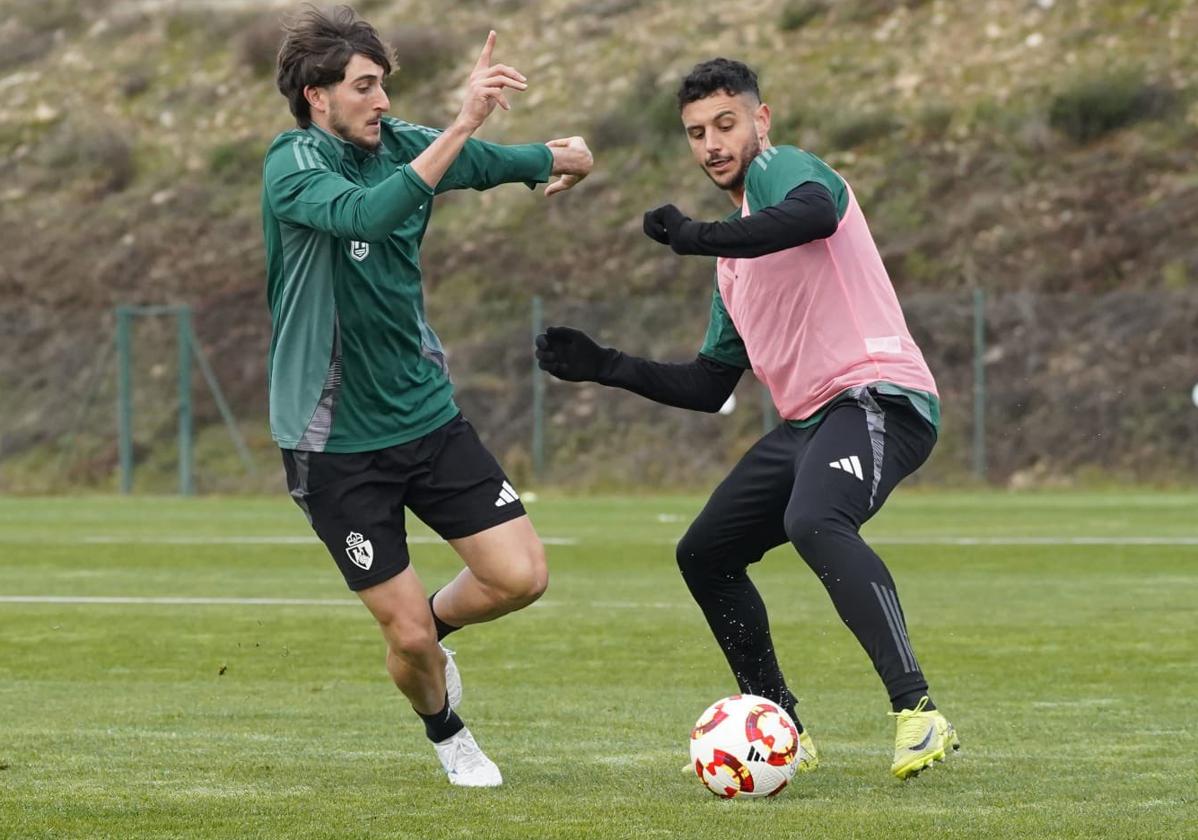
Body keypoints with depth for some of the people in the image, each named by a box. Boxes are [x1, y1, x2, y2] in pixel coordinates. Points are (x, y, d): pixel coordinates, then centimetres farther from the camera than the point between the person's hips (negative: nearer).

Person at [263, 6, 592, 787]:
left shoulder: (400, 143, 0)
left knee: (521, 576, -5)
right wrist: (463, 123, -46)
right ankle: (446, 731, 29)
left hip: (427, 416, 6)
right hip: (336, 444, -5)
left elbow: (497, 161, 23)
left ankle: (434, 623, 27)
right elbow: (366, 214, -41)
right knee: (409, 635, -3)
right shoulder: (293, 167, -19)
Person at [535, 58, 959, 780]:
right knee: (705, 556, 17)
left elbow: (816, 213, -30)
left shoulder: (784, 168, -3)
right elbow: (709, 387, 27)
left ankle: (920, 713, -40)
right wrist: (607, 368, 19)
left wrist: (699, 237, -31)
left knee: (814, 522, -36)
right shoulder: (735, 259, 24)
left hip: (878, 397, -10)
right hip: (810, 421, 10)